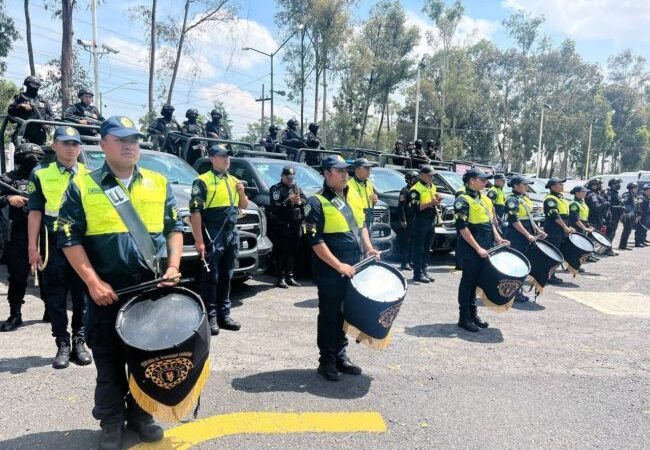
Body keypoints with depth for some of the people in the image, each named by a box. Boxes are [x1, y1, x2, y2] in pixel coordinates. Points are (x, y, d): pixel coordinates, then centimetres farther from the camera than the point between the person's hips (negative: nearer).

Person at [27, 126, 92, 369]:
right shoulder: (41, 175, 5)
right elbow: (35, 213, 3)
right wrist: (33, 247, -3)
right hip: (54, 245, 0)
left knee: (82, 297, 5)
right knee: (56, 298, 4)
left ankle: (79, 342, 16)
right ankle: (63, 344, 14)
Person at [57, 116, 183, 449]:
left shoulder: (158, 183, 8)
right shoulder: (82, 186, 0)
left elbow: (175, 228, 10)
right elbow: (69, 237, -4)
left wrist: (173, 266, -4)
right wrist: (93, 282, -12)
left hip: (153, 287, 3)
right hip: (107, 289, -2)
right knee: (109, 360, 10)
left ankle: (140, 414, 31)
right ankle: (111, 421, 27)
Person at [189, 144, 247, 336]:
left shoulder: (234, 181, 17)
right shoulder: (203, 181, -6)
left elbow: (243, 206, 23)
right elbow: (195, 212, -12)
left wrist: (242, 192, 1)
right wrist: (199, 241, -17)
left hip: (232, 235, 7)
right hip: (213, 236, -7)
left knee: (226, 278, 12)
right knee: (211, 278, -2)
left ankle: (224, 315, 20)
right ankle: (210, 318, 5)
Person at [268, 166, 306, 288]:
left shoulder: (297, 188, 19)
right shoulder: (275, 189, 3)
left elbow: (305, 200, 7)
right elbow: (275, 206, -11)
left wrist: (299, 201, -13)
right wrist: (288, 201, -19)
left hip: (296, 225, 5)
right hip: (281, 226, -5)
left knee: (292, 252, 8)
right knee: (281, 253, -4)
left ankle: (289, 277, 18)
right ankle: (280, 278, 2)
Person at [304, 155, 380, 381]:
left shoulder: (351, 197, 13)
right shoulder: (317, 203, -11)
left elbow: (361, 226, 24)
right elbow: (316, 241, -16)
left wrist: (368, 248, 8)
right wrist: (339, 266, -21)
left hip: (352, 269, 7)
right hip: (330, 272, -7)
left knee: (345, 315, 15)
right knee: (330, 316, 4)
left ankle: (341, 356, 29)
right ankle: (327, 362, 18)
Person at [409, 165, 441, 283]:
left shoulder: (433, 187, 15)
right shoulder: (416, 189, -11)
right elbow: (416, 208, -18)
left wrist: (437, 201, 1)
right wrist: (430, 203, -25)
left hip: (431, 220, 8)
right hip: (420, 221, -8)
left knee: (427, 248, 11)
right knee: (418, 248, -3)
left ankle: (424, 271, 19)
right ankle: (418, 273, 0)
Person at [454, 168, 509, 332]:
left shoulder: (482, 199, 15)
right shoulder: (463, 200, -12)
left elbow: (489, 222, 21)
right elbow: (462, 227, -18)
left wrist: (498, 239, 6)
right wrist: (478, 248, -21)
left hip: (484, 249, 8)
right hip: (471, 250, -8)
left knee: (475, 281, 14)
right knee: (468, 281, -1)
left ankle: (473, 313, 24)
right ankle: (464, 318, 8)